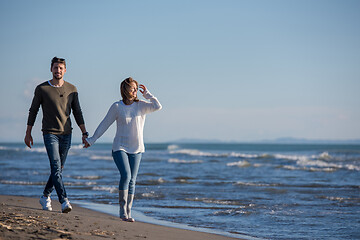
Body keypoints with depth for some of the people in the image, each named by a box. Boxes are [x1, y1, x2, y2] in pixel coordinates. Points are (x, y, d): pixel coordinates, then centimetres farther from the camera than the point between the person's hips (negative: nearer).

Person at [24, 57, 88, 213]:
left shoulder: (72, 89, 6)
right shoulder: (41, 89, -1)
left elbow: (77, 113, 10)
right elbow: (33, 111, 6)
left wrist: (84, 133, 4)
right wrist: (28, 133, 6)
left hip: (66, 134, 4)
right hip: (50, 134, -3)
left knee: (59, 169, 10)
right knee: (56, 167, -16)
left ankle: (45, 197, 28)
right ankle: (64, 201, -22)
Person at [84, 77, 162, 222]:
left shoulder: (141, 106, 3)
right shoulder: (117, 107, -2)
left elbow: (157, 106, -13)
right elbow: (104, 124, 5)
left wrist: (147, 94, -6)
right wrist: (92, 140, 7)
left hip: (136, 149, 3)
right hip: (120, 147, -3)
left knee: (132, 181, 2)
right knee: (125, 175, -19)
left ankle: (128, 212, 7)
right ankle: (122, 209, -10)